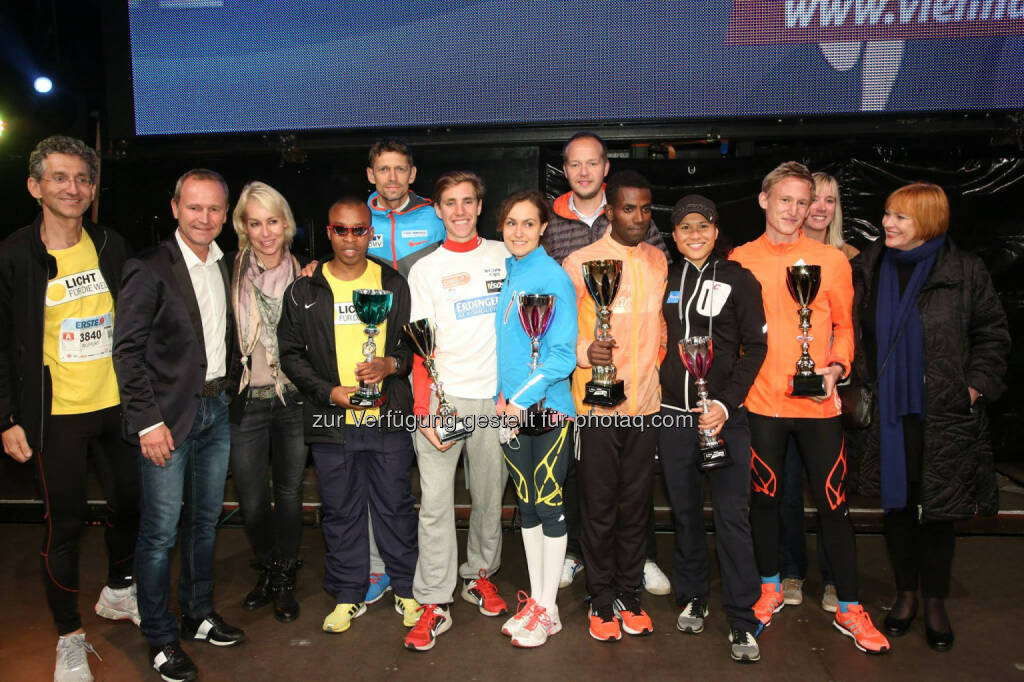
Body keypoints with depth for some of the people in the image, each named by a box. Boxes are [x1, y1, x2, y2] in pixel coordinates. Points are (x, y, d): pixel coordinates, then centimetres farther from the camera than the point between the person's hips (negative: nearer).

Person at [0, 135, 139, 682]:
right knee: (65, 520, 5)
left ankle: (118, 592, 40)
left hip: (119, 405, 4)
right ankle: (69, 636, 22)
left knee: (129, 503, 15)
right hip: (57, 413, -4)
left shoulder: (112, 247, 3)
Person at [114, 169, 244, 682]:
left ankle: (199, 615, 32)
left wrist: (225, 394, 5)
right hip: (169, 415, -6)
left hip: (216, 409, 6)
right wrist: (148, 421, -15)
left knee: (205, 520, 16)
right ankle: (160, 638, 18)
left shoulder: (225, 266, 8)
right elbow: (127, 349, -12)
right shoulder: (149, 269, -10)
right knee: (160, 531, 1)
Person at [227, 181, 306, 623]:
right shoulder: (229, 273, -4)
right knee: (252, 499, 8)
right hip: (246, 403, -1)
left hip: (294, 400, 1)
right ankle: (266, 571, 34)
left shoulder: (304, 274, 1)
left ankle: (285, 579, 30)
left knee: (289, 493, 11)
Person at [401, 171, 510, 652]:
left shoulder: (504, 255, 9)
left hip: (494, 395, 2)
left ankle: (479, 574, 31)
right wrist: (424, 410, -9)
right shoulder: (425, 268, 5)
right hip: (441, 396, -2)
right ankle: (434, 604, 5)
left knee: (490, 494, 10)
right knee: (435, 500, -4)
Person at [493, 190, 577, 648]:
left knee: (548, 505, 3)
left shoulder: (554, 277, -11)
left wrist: (524, 398, -15)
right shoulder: (506, 274, 9)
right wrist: (502, 393, 7)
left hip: (549, 408, -6)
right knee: (527, 504, 14)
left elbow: (563, 352, -15)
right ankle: (535, 599, 28)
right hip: (512, 406, 6)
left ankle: (547, 610, 18)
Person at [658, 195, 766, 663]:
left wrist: (726, 403, -11)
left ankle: (742, 620, 7)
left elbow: (755, 346, -2)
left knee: (732, 514, -3)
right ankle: (692, 597, 27)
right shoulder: (665, 280, 11)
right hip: (671, 413, 3)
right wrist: (654, 397, 1)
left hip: (723, 413, -3)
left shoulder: (738, 279, 2)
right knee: (684, 509, 11)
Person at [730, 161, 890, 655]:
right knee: (764, 499, 13)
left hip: (817, 404, 0)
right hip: (761, 402, 1)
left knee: (833, 504, 4)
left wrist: (836, 367, -10)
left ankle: (849, 609, 21)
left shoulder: (831, 260, 1)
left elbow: (845, 325, 7)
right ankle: (770, 589, 34)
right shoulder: (740, 260, 1)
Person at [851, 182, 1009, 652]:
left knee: (940, 509, 7)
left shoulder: (965, 272, -4)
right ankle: (905, 594, 29)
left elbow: (992, 334, 4)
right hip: (891, 411, 2)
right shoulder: (870, 269, 3)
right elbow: (858, 332, 13)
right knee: (897, 504, 11)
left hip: (945, 415, -2)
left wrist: (977, 386, -4)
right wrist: (868, 382, 6)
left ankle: (935, 603, 26)